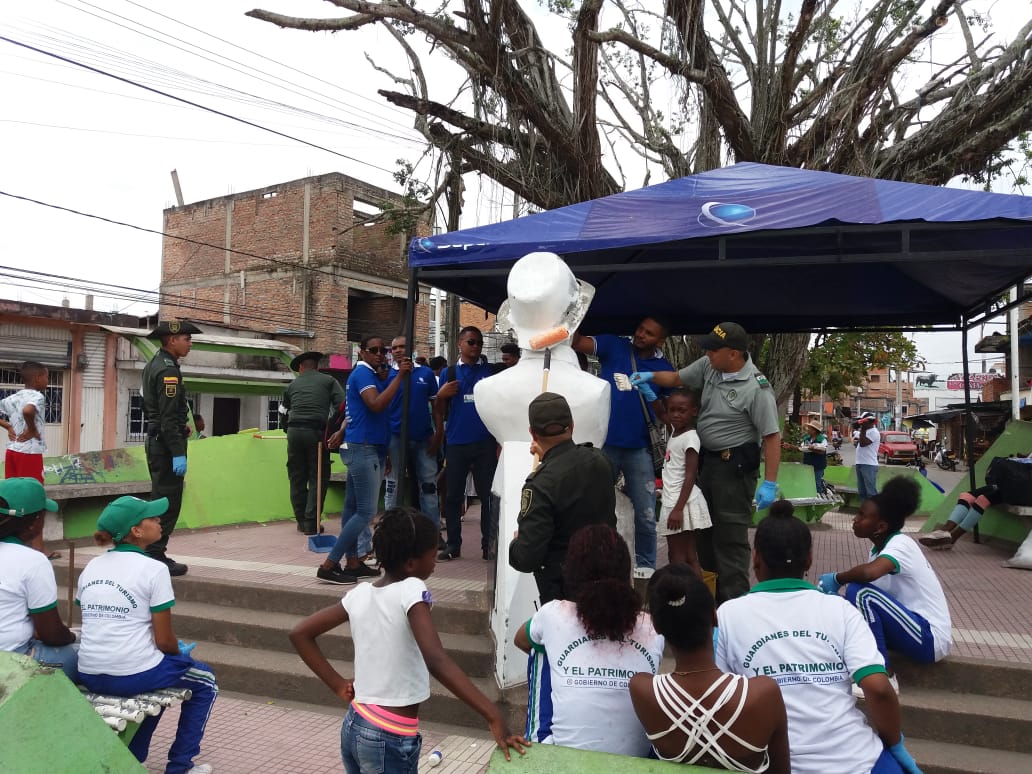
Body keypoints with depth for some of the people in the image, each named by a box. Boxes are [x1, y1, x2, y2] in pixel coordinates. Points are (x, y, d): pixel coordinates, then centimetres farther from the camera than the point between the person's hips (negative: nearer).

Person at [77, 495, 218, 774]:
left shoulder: (91, 567, 7)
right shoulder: (154, 569, -13)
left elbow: (96, 624, 13)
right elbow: (164, 640, -11)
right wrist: (181, 651, 12)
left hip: (89, 676, 7)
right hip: (133, 676, -7)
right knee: (205, 682, 20)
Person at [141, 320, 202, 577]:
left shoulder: (153, 365, 14)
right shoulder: (168, 370, -17)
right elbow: (168, 416, -22)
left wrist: (180, 426, 18)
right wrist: (178, 453, -23)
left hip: (154, 440, 10)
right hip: (166, 443, -10)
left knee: (160, 499, 17)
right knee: (168, 503, -4)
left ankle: (151, 554, 24)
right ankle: (155, 557, 0)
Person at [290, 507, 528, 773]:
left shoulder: (360, 593, 0)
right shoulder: (411, 590, -19)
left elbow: (300, 634, 8)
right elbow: (436, 661, -32)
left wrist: (338, 684, 7)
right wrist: (494, 716, -33)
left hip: (353, 727, 6)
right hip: (391, 741, -6)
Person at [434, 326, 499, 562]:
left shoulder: (491, 371, 7)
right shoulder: (449, 373, 9)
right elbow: (439, 410, 9)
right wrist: (441, 395, -12)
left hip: (485, 443, -1)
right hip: (456, 443, 1)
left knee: (488, 495, 4)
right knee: (453, 496, 6)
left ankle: (489, 545, 12)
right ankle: (453, 545, 17)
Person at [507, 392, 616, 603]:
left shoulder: (540, 485, -26)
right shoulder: (600, 460, -8)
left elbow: (527, 558, -23)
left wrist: (514, 544, -2)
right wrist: (549, 455, 29)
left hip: (562, 588, -6)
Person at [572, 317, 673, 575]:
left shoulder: (664, 369, 4)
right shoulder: (614, 346, 0)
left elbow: (664, 416, 4)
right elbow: (577, 343, -14)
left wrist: (651, 395, -14)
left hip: (639, 449, 1)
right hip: (604, 443, 0)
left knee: (646, 515, 3)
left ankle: (645, 566, 21)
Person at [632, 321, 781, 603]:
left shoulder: (756, 388, -22)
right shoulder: (708, 366, -2)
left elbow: (772, 436, -21)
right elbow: (677, 379, 15)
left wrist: (769, 484, -24)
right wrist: (651, 376, -4)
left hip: (735, 466, -8)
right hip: (708, 460, 9)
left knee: (730, 537, -5)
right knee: (704, 530, 18)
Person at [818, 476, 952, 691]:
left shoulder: (900, 544, -19)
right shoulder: (880, 549, 8)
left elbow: (869, 573, -40)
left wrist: (836, 578, -21)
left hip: (930, 639, -9)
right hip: (916, 630, 9)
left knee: (860, 591, -24)